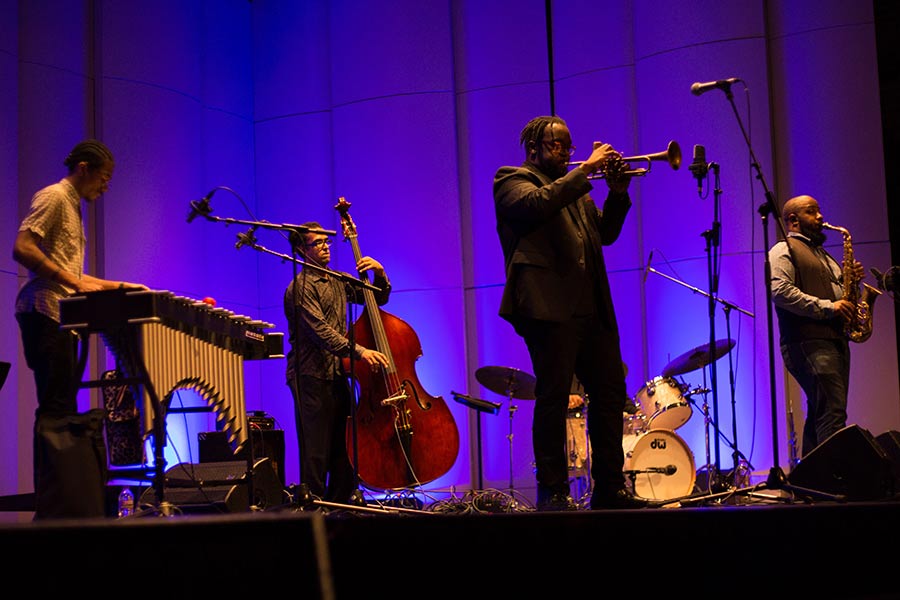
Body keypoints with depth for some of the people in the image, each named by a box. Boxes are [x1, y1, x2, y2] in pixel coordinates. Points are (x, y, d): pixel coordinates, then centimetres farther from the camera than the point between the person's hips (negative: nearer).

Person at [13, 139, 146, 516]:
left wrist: (112, 285, 24)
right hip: (45, 315, -10)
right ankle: (50, 505, -13)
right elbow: (22, 248, -17)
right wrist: (74, 282, -21)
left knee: (62, 409, 9)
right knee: (56, 408, -13)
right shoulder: (53, 197, -3)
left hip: (62, 319, 10)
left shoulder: (72, 206, 26)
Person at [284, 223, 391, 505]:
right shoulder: (300, 288, -9)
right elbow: (321, 331, -20)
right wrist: (359, 351, -31)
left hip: (337, 375, 7)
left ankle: (342, 501, 19)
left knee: (345, 446, 9)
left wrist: (379, 274, 1)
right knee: (316, 450, -6)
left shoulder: (338, 281, 15)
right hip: (310, 377, -7)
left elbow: (378, 298, 22)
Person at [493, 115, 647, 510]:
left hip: (591, 309, 8)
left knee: (610, 392, 5)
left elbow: (605, 233, 22)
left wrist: (618, 193, 6)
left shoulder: (573, 187, 28)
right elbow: (538, 204, -17)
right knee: (553, 397, -8)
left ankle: (609, 487, 11)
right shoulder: (513, 180, 6)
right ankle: (552, 492, -3)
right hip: (550, 305, -8)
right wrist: (586, 169, -12)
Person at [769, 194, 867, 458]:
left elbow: (838, 290, 31)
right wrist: (827, 307, -19)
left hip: (835, 341, 9)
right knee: (833, 412, -19)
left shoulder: (823, 254, 28)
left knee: (820, 414, 9)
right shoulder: (783, 250, 0)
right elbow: (780, 291, -16)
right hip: (808, 343, -9)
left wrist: (852, 279, 9)